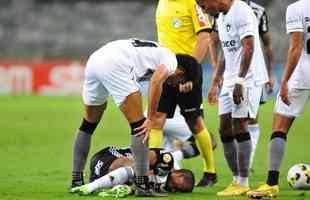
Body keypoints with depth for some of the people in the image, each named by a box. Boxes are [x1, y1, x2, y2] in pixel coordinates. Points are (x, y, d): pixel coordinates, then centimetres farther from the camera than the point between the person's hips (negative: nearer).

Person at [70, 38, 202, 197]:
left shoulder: (158, 53, 34)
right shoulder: (171, 61, 8)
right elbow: (156, 82, -11)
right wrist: (150, 119, -9)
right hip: (114, 65, -9)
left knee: (88, 124, 21)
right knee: (138, 124, -2)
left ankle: (76, 181, 25)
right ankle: (142, 186, -6)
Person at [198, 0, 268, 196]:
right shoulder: (221, 18, 16)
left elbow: (248, 48, -20)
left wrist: (240, 81, -24)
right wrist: (215, 83, 23)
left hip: (247, 78, -9)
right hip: (231, 80, 9)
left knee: (239, 126, -10)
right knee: (225, 130, 5)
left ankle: (243, 183, -6)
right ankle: (236, 180, 12)